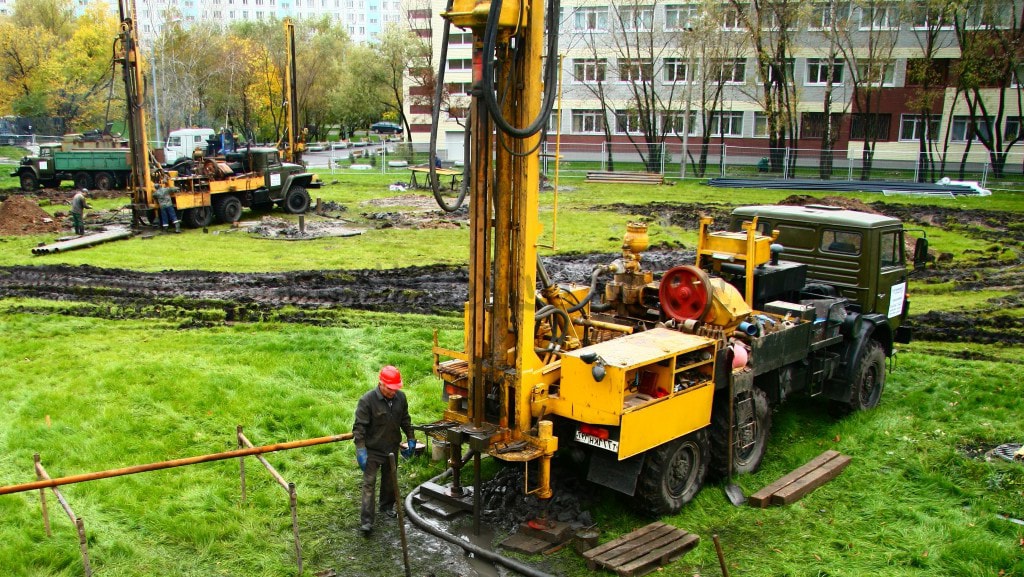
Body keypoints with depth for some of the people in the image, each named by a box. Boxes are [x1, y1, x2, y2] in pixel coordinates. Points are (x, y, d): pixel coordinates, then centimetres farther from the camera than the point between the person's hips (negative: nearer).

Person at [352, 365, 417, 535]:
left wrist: (411, 439, 11)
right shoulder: (367, 400, -21)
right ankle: (366, 520, -4)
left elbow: (405, 420, 10)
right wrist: (360, 450, -24)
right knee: (369, 483, -6)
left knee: (389, 480, 19)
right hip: (373, 450, -5)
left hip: (392, 448, 5)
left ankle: (387, 505, 41)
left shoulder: (400, 397, -5)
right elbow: (359, 427, -19)